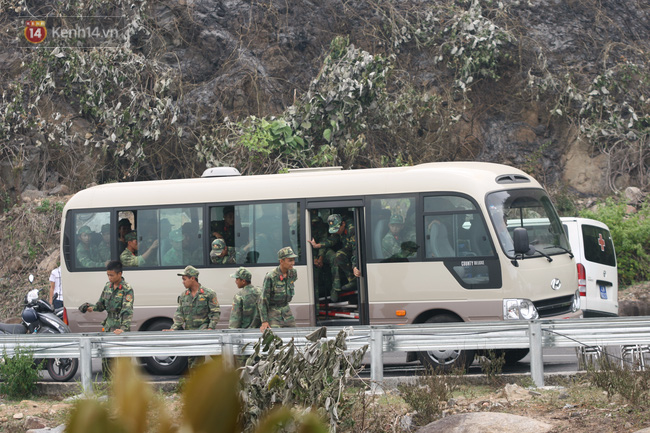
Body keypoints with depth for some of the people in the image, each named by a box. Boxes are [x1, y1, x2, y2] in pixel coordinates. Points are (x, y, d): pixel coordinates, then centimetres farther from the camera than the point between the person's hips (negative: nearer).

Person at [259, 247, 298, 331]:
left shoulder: (293, 274, -2)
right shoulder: (270, 277, -21)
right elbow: (263, 300, -15)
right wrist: (264, 321, -16)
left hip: (286, 311, 6)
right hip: (273, 312, -6)